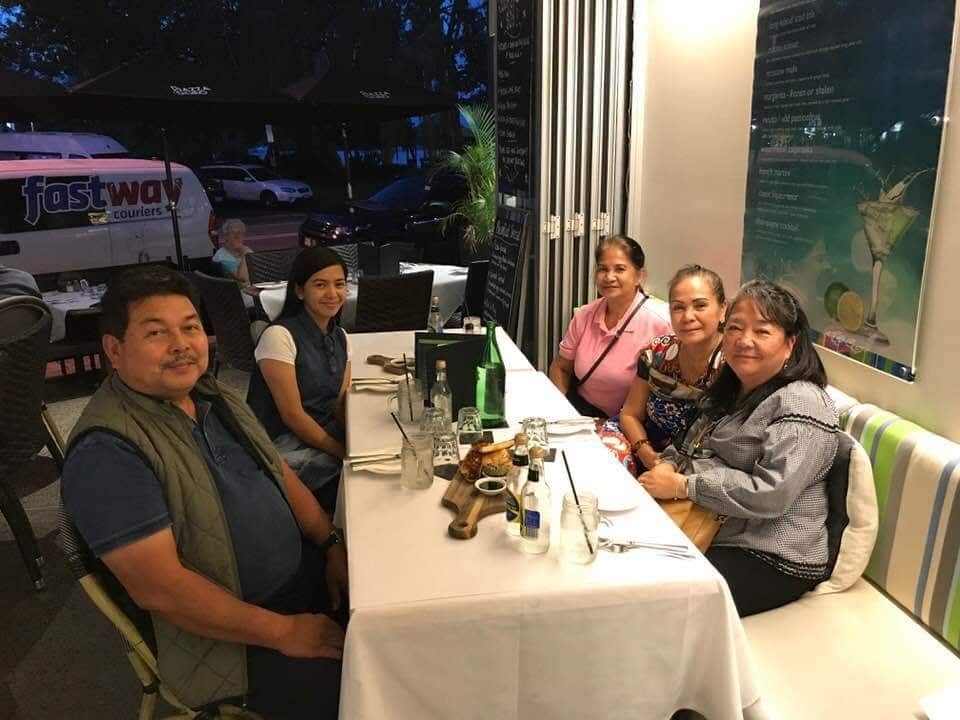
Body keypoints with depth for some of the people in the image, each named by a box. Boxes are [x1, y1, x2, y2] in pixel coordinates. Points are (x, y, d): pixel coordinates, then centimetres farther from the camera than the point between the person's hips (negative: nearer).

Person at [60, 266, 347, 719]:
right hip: (232, 634, -8)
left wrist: (333, 545, -1)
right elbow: (159, 587, -25)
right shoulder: (107, 450, -22)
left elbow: (281, 473, 11)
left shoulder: (211, 395, 5)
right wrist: (283, 631, -21)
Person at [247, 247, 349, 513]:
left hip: (325, 435, 7)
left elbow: (340, 404, 7)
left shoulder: (340, 337, 7)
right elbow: (292, 414, -17)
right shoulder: (279, 336, -16)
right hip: (284, 446, -7)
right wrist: (346, 454, -13)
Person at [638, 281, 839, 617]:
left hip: (771, 559, -8)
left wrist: (681, 485, -20)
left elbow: (770, 495, -26)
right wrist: (667, 465, -4)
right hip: (705, 531, 8)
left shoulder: (801, 405, -16)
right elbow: (691, 447, 19)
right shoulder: (731, 388, 12)